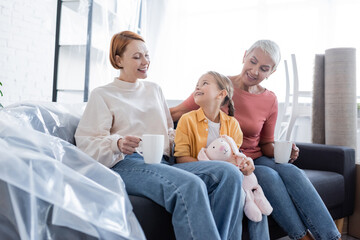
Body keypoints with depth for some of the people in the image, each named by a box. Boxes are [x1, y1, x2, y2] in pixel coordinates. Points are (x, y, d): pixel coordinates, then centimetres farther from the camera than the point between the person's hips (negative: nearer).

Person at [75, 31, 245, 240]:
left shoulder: (154, 89, 27)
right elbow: (85, 142, 1)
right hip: (127, 164, -5)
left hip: (163, 163, 5)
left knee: (230, 173, -23)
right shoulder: (102, 95, 12)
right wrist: (118, 144, -20)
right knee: (190, 185, -37)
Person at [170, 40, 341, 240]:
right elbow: (178, 112, -9)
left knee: (291, 171, -27)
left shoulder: (270, 100, 6)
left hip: (256, 159, 4)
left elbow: (266, 144, 13)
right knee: (268, 176, -31)